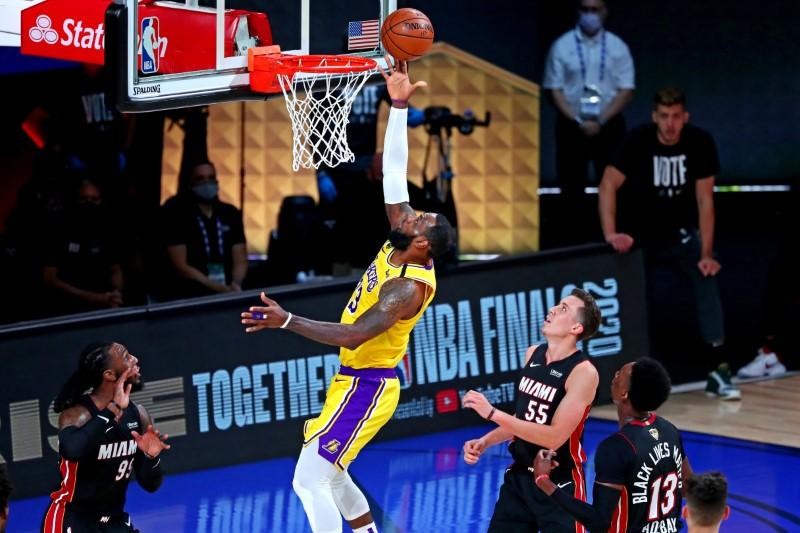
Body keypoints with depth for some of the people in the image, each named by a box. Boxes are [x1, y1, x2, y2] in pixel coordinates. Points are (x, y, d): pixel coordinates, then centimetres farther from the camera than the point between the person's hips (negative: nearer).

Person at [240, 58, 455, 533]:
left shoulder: (408, 287, -24)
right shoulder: (398, 245, 0)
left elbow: (353, 336, -35)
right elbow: (394, 172, 3)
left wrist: (287, 320, -41)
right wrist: (398, 106, -2)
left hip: (366, 387, -10)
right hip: (354, 381, 10)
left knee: (311, 481, -15)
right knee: (330, 475, 21)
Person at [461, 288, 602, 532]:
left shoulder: (583, 372, -20)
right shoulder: (533, 354, 3)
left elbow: (554, 437, -26)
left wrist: (493, 413, -28)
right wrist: (485, 442, 2)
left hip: (560, 485, -7)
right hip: (520, 476, 7)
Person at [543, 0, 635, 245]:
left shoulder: (617, 47, 3)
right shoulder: (562, 46, 1)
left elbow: (626, 90, -1)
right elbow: (555, 90, -1)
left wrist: (600, 121, -13)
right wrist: (578, 122, -12)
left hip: (608, 125, 1)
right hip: (572, 125, -1)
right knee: (573, 190, 0)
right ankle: (573, 245, 5)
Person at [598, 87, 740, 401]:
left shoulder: (700, 143, -16)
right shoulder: (638, 141, -20)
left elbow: (704, 200, -13)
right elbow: (608, 186, -24)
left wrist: (706, 254, -16)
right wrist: (611, 234, -36)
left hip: (681, 232, 1)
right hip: (640, 233, 0)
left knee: (707, 280, -18)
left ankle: (719, 370, -20)